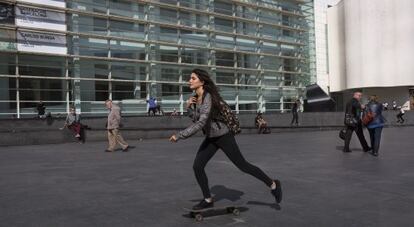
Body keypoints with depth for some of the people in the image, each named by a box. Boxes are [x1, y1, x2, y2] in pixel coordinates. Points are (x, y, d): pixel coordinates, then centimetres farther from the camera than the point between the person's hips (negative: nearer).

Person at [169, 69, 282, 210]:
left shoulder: (208, 98, -29)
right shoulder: (196, 98, 1)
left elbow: (201, 123, -37)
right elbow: (196, 119, 9)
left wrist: (179, 136, -34)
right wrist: (189, 107, -9)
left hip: (223, 137, -8)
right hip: (211, 138, 8)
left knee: (243, 165, 1)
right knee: (197, 167, -4)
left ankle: (272, 185, 20)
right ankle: (208, 200, 11)